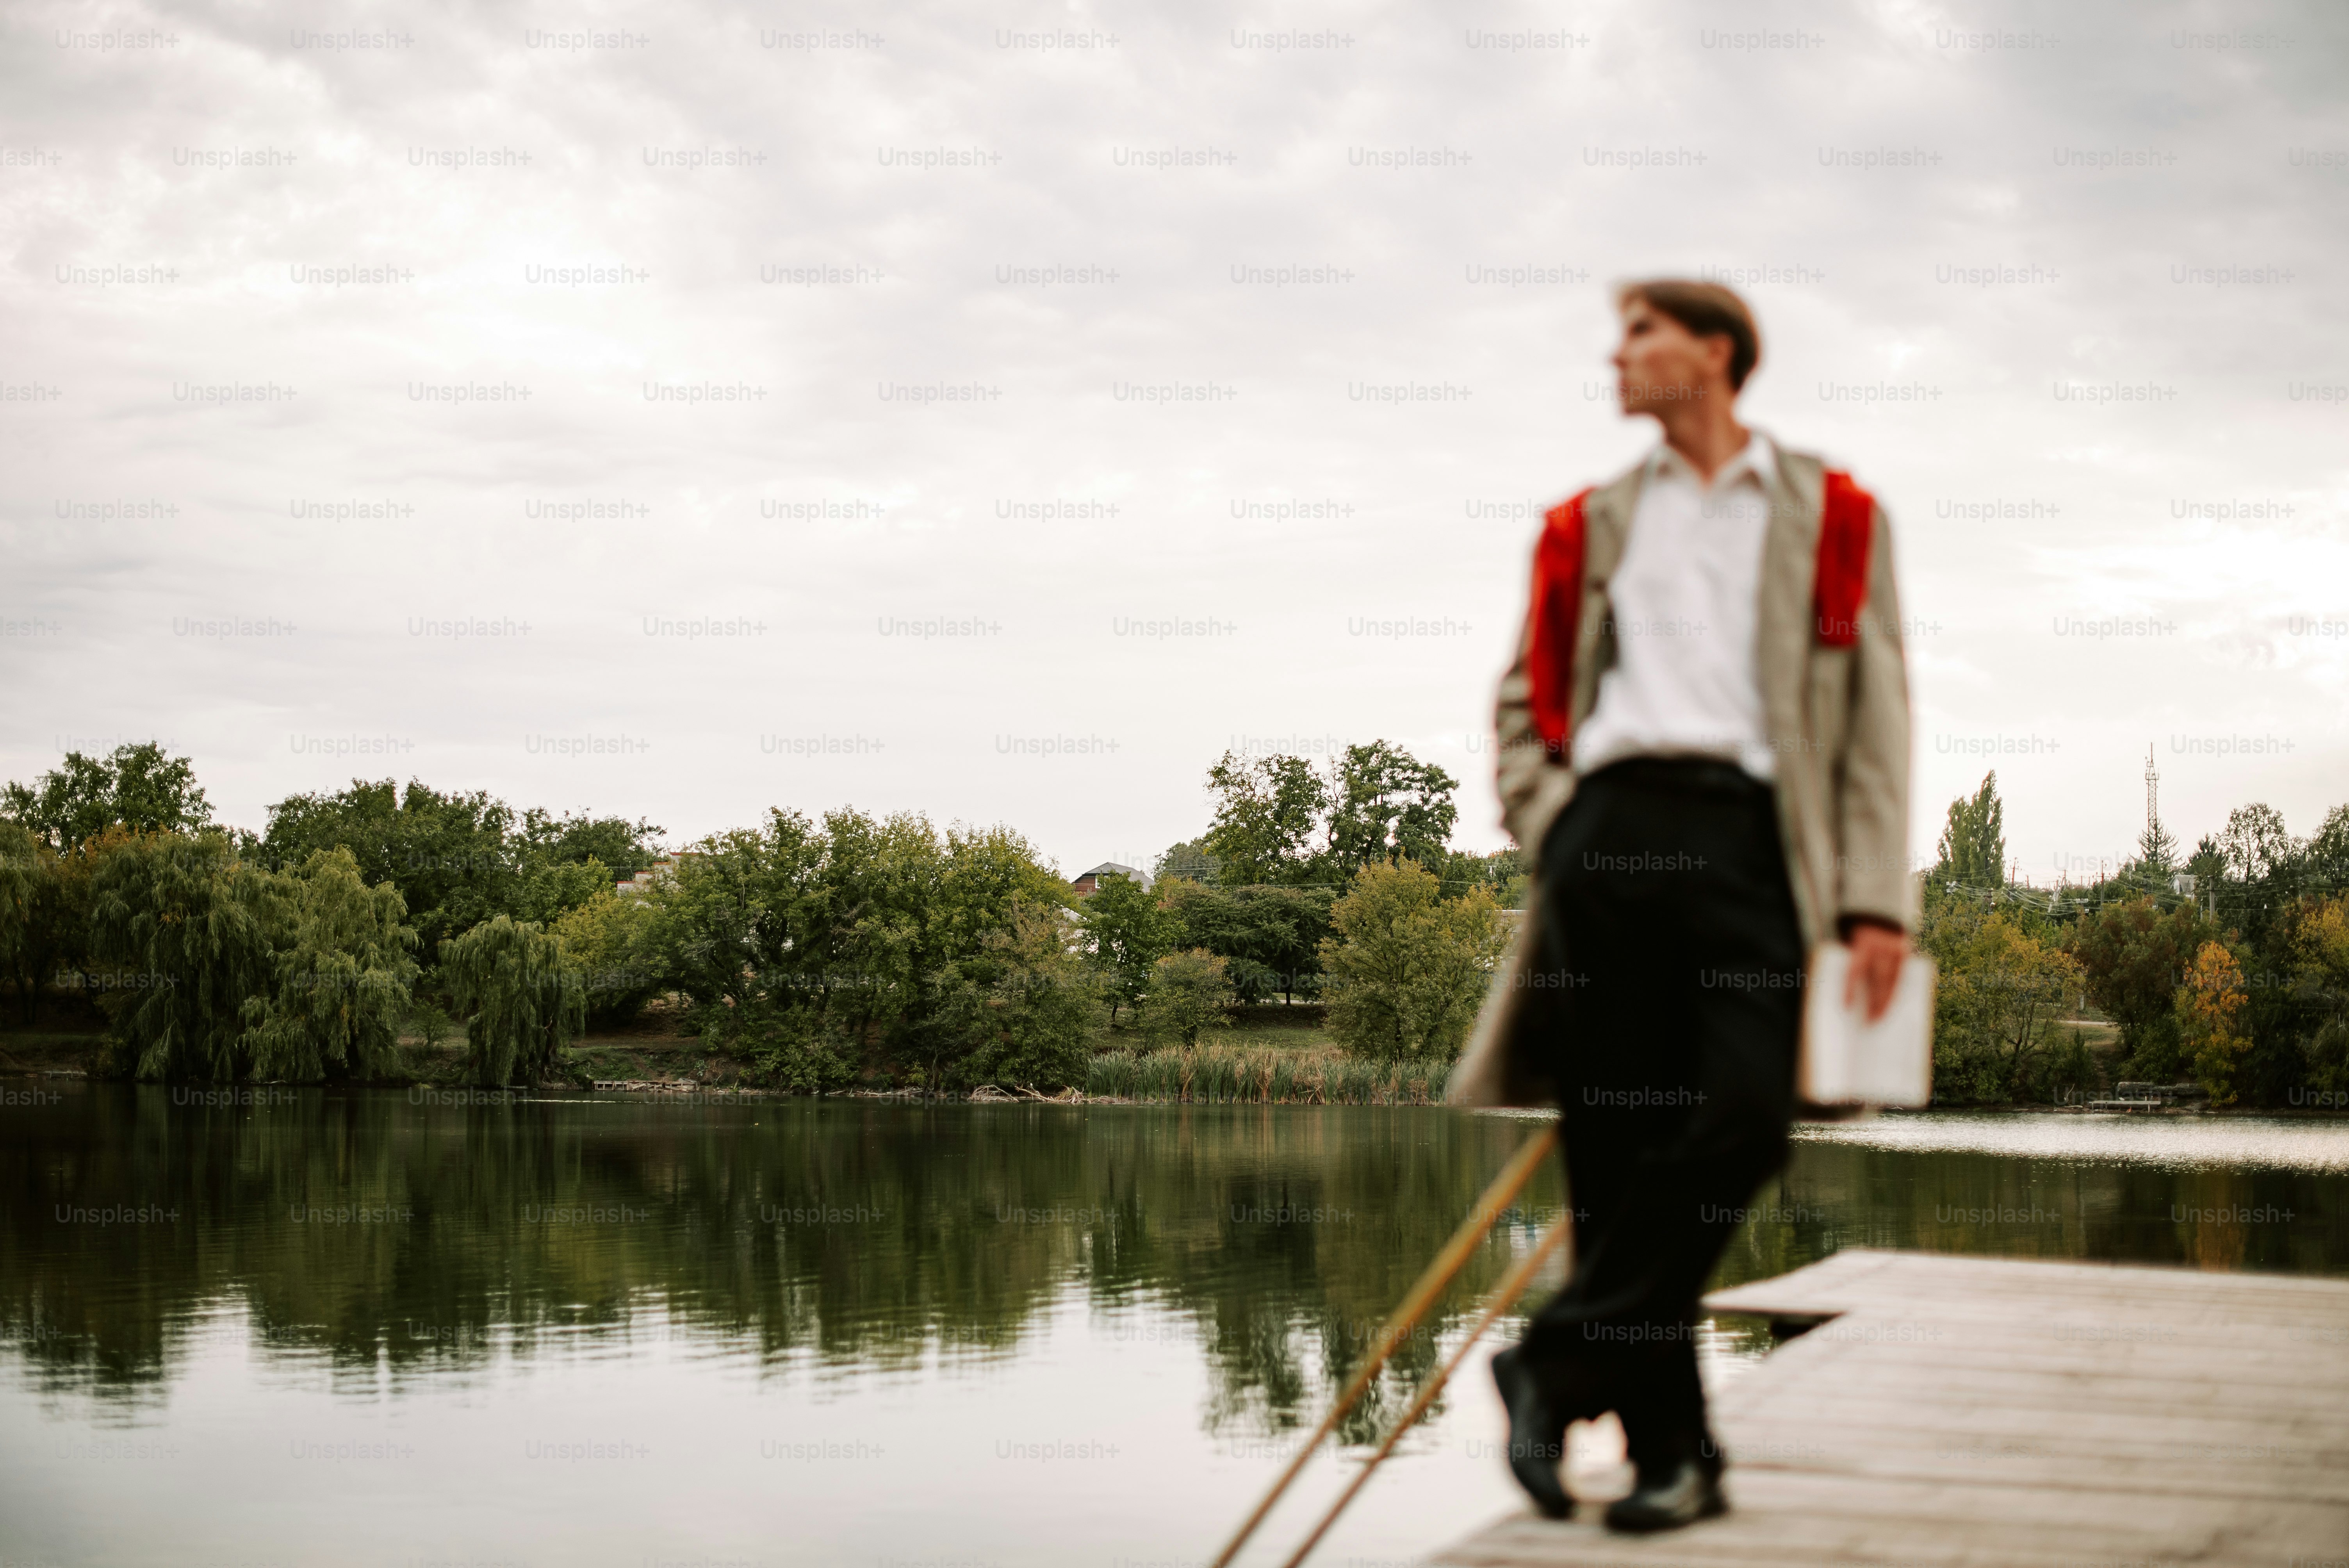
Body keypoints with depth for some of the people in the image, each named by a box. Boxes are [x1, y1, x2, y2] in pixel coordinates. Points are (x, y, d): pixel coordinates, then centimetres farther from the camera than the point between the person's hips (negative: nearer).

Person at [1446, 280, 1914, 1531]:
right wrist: (1548, 824, 5)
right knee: (1617, 1146, -3)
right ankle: (1671, 1447, 4)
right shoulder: (1588, 525, 21)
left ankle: (1558, 1364, -6)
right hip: (1609, 821, 2)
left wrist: (1874, 896, -1)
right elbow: (1525, 693, 23)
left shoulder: (1831, 516, 15)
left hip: (1746, 830, -2)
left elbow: (1875, 709, 9)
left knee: (1744, 1115, -19)